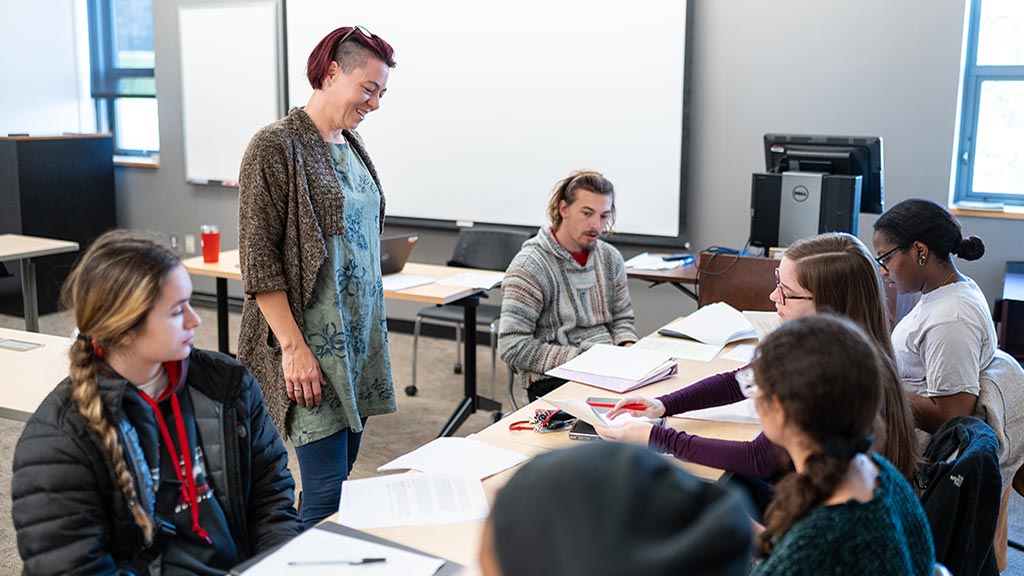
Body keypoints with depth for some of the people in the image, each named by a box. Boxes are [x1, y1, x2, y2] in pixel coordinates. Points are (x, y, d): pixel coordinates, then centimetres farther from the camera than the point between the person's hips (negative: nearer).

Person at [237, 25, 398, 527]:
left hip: (358, 338, 8)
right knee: (327, 491, -6)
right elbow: (258, 260, -15)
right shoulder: (277, 146, -11)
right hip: (312, 345, -8)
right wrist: (293, 345, -18)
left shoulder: (351, 145, 12)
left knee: (341, 475, 13)